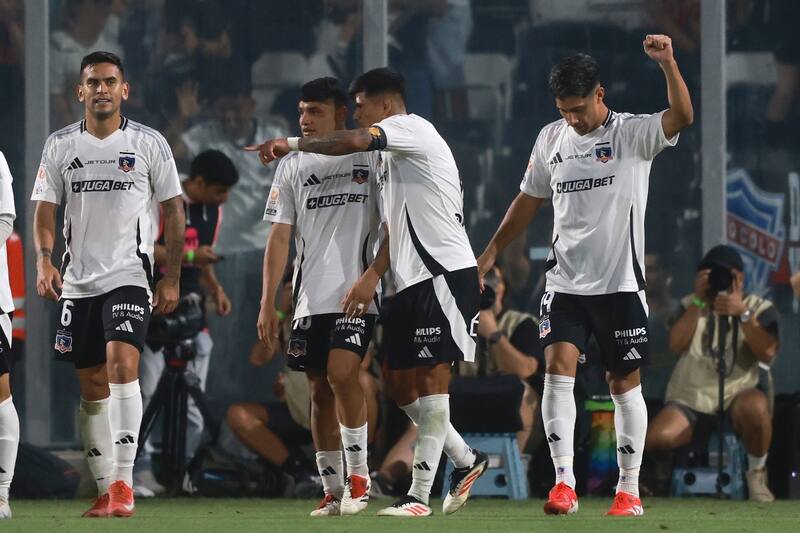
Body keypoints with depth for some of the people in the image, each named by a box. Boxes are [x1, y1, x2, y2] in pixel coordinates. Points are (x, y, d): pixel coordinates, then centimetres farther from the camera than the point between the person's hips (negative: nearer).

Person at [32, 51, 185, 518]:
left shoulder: (149, 143, 1)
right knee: (93, 387, 6)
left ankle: (123, 481, -23)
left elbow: (173, 210, 5)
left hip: (129, 274, -3)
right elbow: (46, 209, 6)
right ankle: (106, 491, 13)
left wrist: (172, 277, 1)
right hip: (77, 281, 3)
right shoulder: (60, 145, 7)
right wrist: (44, 260, -11)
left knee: (122, 362, -22)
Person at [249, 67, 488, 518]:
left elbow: (355, 141, -25)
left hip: (446, 273, -10)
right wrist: (372, 276, 18)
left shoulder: (411, 127, -7)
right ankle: (466, 461, 25)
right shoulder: (393, 154, 23)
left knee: (430, 377, -10)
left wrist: (293, 144, -17)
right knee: (404, 386, 9)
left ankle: (419, 495, -12)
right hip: (413, 280, 10)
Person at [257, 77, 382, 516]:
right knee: (320, 390, 4)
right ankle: (332, 491, 11)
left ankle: (358, 473, -8)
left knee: (341, 372, -21)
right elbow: (279, 237, 9)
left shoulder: (370, 157, 4)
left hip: (357, 291, -4)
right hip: (310, 297, 4)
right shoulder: (292, 166, 12)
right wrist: (267, 303, 2)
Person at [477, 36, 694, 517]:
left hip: (620, 283, -3)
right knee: (559, 367, -13)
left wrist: (668, 64, -39)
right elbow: (529, 201, 18)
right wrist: (491, 253, 17)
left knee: (625, 382, 4)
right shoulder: (551, 139, 7)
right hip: (565, 283, 3)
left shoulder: (634, 133, -7)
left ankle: (630, 490, 12)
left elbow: (682, 117, -26)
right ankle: (564, 483, -16)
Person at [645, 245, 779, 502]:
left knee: (756, 405, -39)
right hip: (690, 398, 1)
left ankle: (757, 473, -13)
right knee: (656, 437, -29)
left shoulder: (760, 309, 5)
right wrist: (698, 302, -11)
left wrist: (743, 314, -21)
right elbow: (676, 345, -5)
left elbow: (767, 354, -12)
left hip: (736, 395, -1)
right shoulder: (691, 305, 12)